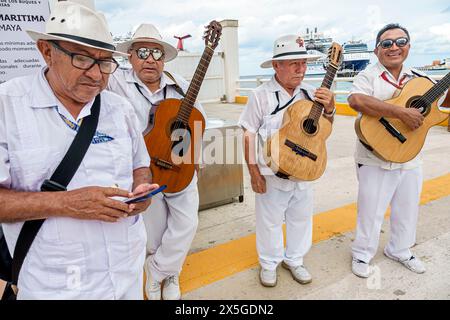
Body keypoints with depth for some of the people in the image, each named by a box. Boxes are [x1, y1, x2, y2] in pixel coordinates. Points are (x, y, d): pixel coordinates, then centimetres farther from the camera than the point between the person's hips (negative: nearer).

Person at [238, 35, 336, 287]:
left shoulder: (311, 94, 0)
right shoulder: (261, 95, -13)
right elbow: (249, 135, -11)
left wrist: (329, 109, -12)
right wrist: (254, 173, -13)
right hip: (272, 174, -4)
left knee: (301, 218, 19)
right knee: (270, 220, 12)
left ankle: (294, 259, 42)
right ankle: (269, 263, 37)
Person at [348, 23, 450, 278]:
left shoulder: (418, 79, 7)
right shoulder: (368, 77, -11)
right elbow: (356, 100, -32)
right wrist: (402, 113, -33)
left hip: (410, 159, 6)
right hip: (376, 160, -6)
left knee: (408, 209, 21)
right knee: (371, 211, 7)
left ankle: (400, 251, 44)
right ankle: (362, 254, 30)